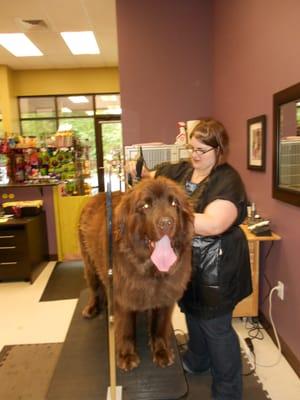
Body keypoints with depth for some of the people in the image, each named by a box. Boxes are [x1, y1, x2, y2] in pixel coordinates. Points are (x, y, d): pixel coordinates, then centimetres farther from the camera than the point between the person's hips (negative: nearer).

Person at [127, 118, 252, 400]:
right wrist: (137, 170, -9)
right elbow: (151, 177, 14)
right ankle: (196, 362, 53)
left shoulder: (228, 181, -20)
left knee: (216, 327, 8)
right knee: (192, 314, 25)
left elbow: (212, 224, -33)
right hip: (185, 263, 7)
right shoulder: (180, 170, 2)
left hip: (215, 270, -7)